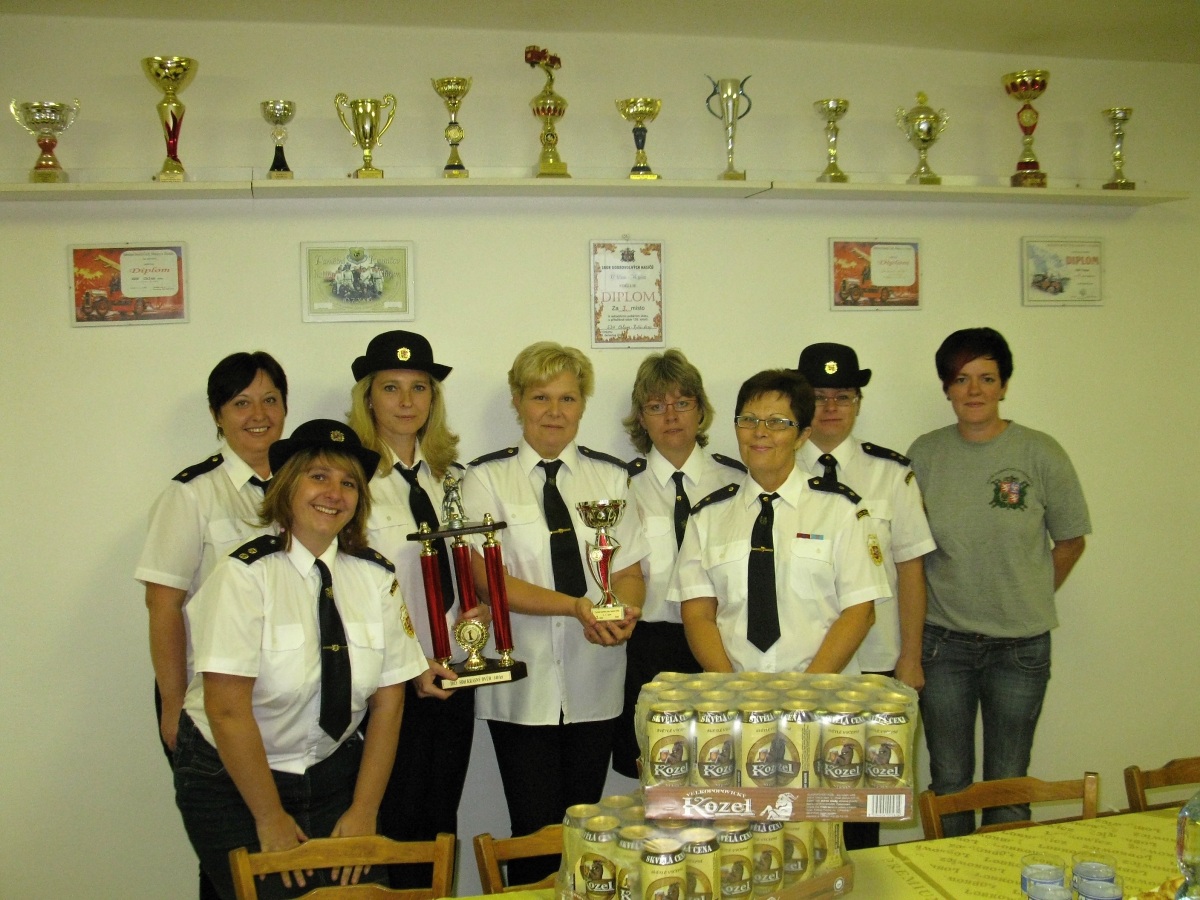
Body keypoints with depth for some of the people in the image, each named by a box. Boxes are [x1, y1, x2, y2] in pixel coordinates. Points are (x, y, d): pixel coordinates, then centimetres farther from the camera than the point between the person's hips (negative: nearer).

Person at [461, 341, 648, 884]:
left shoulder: (610, 476, 9)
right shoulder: (487, 477, -1)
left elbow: (630, 572, 5)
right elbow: (488, 579, -9)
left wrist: (623, 613, -19)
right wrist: (577, 605, -22)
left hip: (594, 682, 3)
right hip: (523, 682, -3)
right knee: (537, 833, -1)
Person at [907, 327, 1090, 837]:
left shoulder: (1040, 455, -6)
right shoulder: (925, 454, -1)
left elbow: (1071, 541, 7)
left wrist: (1030, 600, 8)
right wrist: (910, 647, 4)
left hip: (1020, 646, -1)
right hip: (943, 641, 1)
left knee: (1008, 784, 8)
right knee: (949, 781, 11)